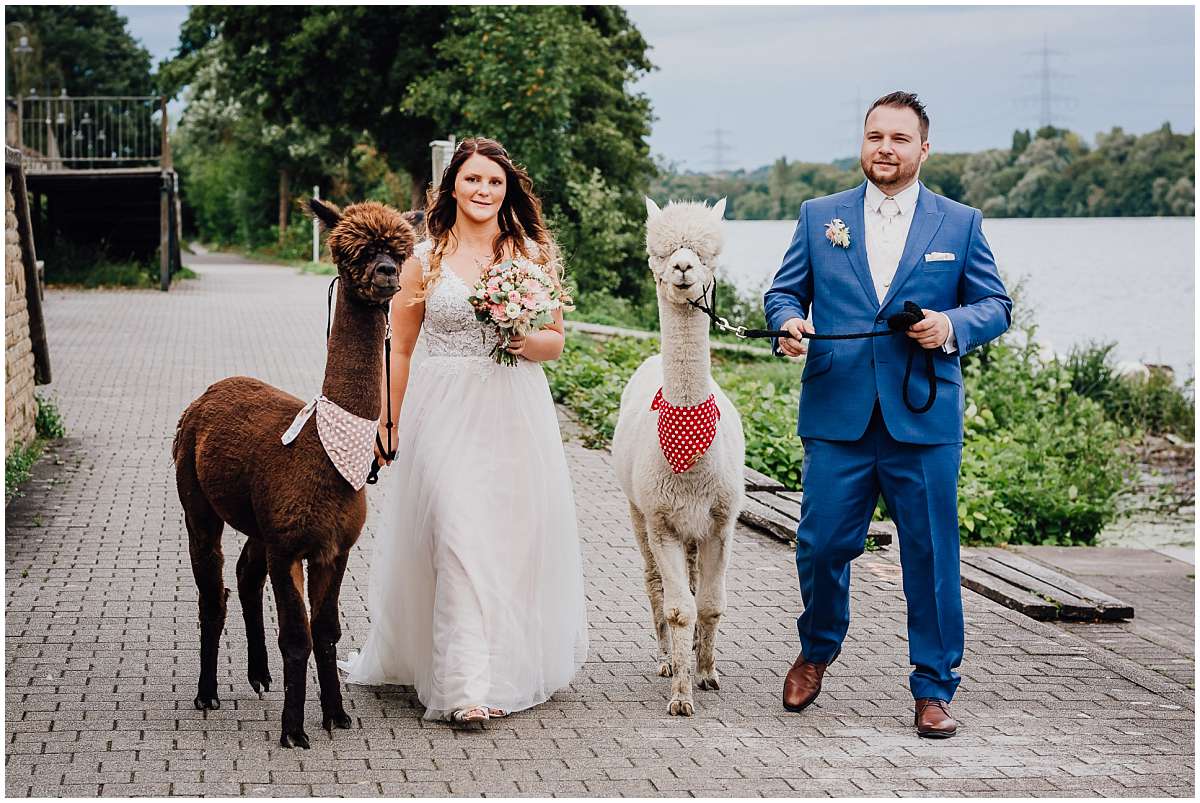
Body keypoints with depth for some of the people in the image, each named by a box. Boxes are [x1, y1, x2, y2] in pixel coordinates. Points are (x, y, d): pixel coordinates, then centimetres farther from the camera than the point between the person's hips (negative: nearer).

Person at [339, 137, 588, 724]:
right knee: (459, 537, -11)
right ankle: (464, 685, -12)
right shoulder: (424, 259, 2)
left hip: (517, 412, 3)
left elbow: (557, 340, 12)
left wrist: (530, 341, -10)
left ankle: (516, 662, 26)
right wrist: (388, 424, 5)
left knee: (517, 536, 7)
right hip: (447, 412, -2)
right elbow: (399, 350, 7)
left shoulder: (532, 255, 7)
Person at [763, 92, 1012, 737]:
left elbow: (996, 307, 8)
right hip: (836, 418, 1)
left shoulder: (960, 224, 8)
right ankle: (817, 651, 31)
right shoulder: (819, 217, 11)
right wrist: (788, 322, -9)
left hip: (924, 420, -1)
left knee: (931, 557, 1)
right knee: (821, 545, 3)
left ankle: (933, 688, 14)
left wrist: (952, 326, -12)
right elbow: (784, 292, 13)